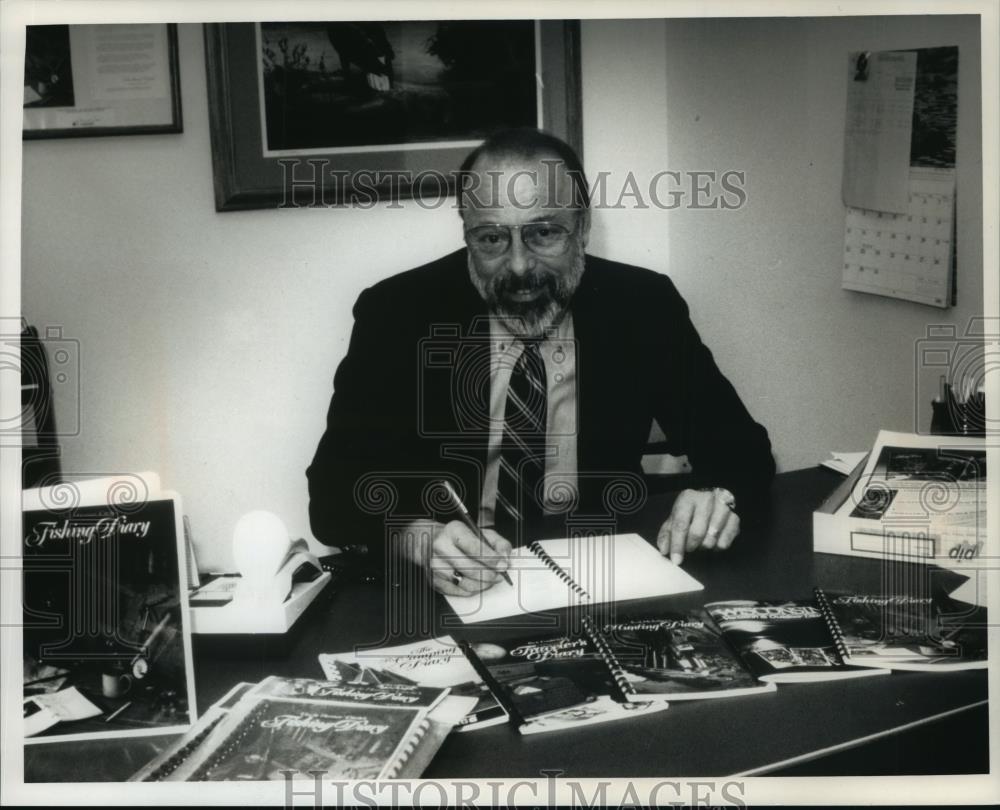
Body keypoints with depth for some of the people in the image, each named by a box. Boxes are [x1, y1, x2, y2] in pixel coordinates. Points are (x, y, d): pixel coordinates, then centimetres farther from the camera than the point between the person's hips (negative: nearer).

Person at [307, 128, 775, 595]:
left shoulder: (644, 307, -4)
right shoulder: (395, 314, -9)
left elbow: (741, 448, 2)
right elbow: (335, 490, -12)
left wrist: (718, 495, -21)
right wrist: (421, 540, -32)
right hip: (439, 593, -2)